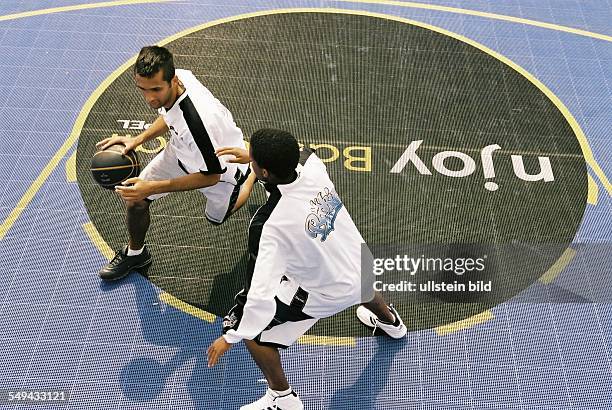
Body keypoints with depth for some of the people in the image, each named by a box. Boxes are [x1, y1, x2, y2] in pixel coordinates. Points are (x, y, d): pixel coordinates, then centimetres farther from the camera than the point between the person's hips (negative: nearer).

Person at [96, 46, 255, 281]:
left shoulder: (198, 119, -46)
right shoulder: (178, 75, -24)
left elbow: (210, 175, -30)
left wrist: (152, 188, -34)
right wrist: (138, 140, -12)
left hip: (220, 168, -5)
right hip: (182, 150, 6)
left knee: (216, 217, 26)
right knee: (135, 200, 3)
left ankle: (253, 174, 49)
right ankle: (135, 254, 34)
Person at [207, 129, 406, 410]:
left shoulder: (269, 225, -35)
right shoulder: (313, 167, -20)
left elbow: (261, 294, -33)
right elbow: (301, 154, 7)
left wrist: (230, 338, -18)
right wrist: (255, 156, 9)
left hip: (325, 294, -6)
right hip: (360, 267, 6)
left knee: (249, 323, 9)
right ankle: (389, 321, 75)